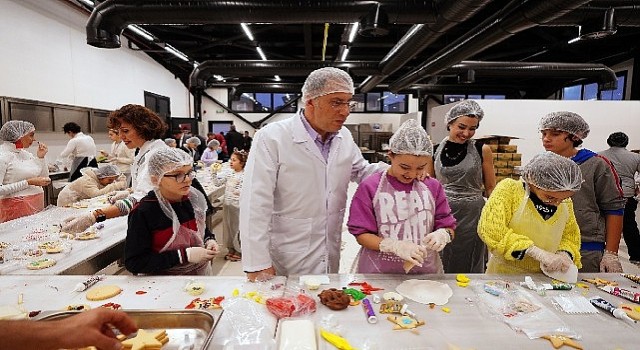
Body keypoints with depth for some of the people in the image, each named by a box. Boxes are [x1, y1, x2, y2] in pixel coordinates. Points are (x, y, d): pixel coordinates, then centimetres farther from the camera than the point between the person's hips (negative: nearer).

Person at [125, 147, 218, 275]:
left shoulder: (195, 198, -11)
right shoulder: (143, 212, -24)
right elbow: (133, 263, -23)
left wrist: (209, 240, -12)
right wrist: (184, 255, -28)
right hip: (166, 282, -4)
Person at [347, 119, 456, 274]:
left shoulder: (433, 187, 0)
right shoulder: (370, 187, -9)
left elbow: (448, 226, 6)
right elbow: (361, 234, -9)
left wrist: (442, 234, -18)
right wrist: (395, 246, -25)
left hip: (426, 271, 3)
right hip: (379, 272, -2)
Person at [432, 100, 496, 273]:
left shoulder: (482, 150, -2)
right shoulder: (435, 150, 2)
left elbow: (490, 188, 5)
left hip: (472, 215, -1)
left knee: (469, 267, 11)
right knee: (441, 267, 12)